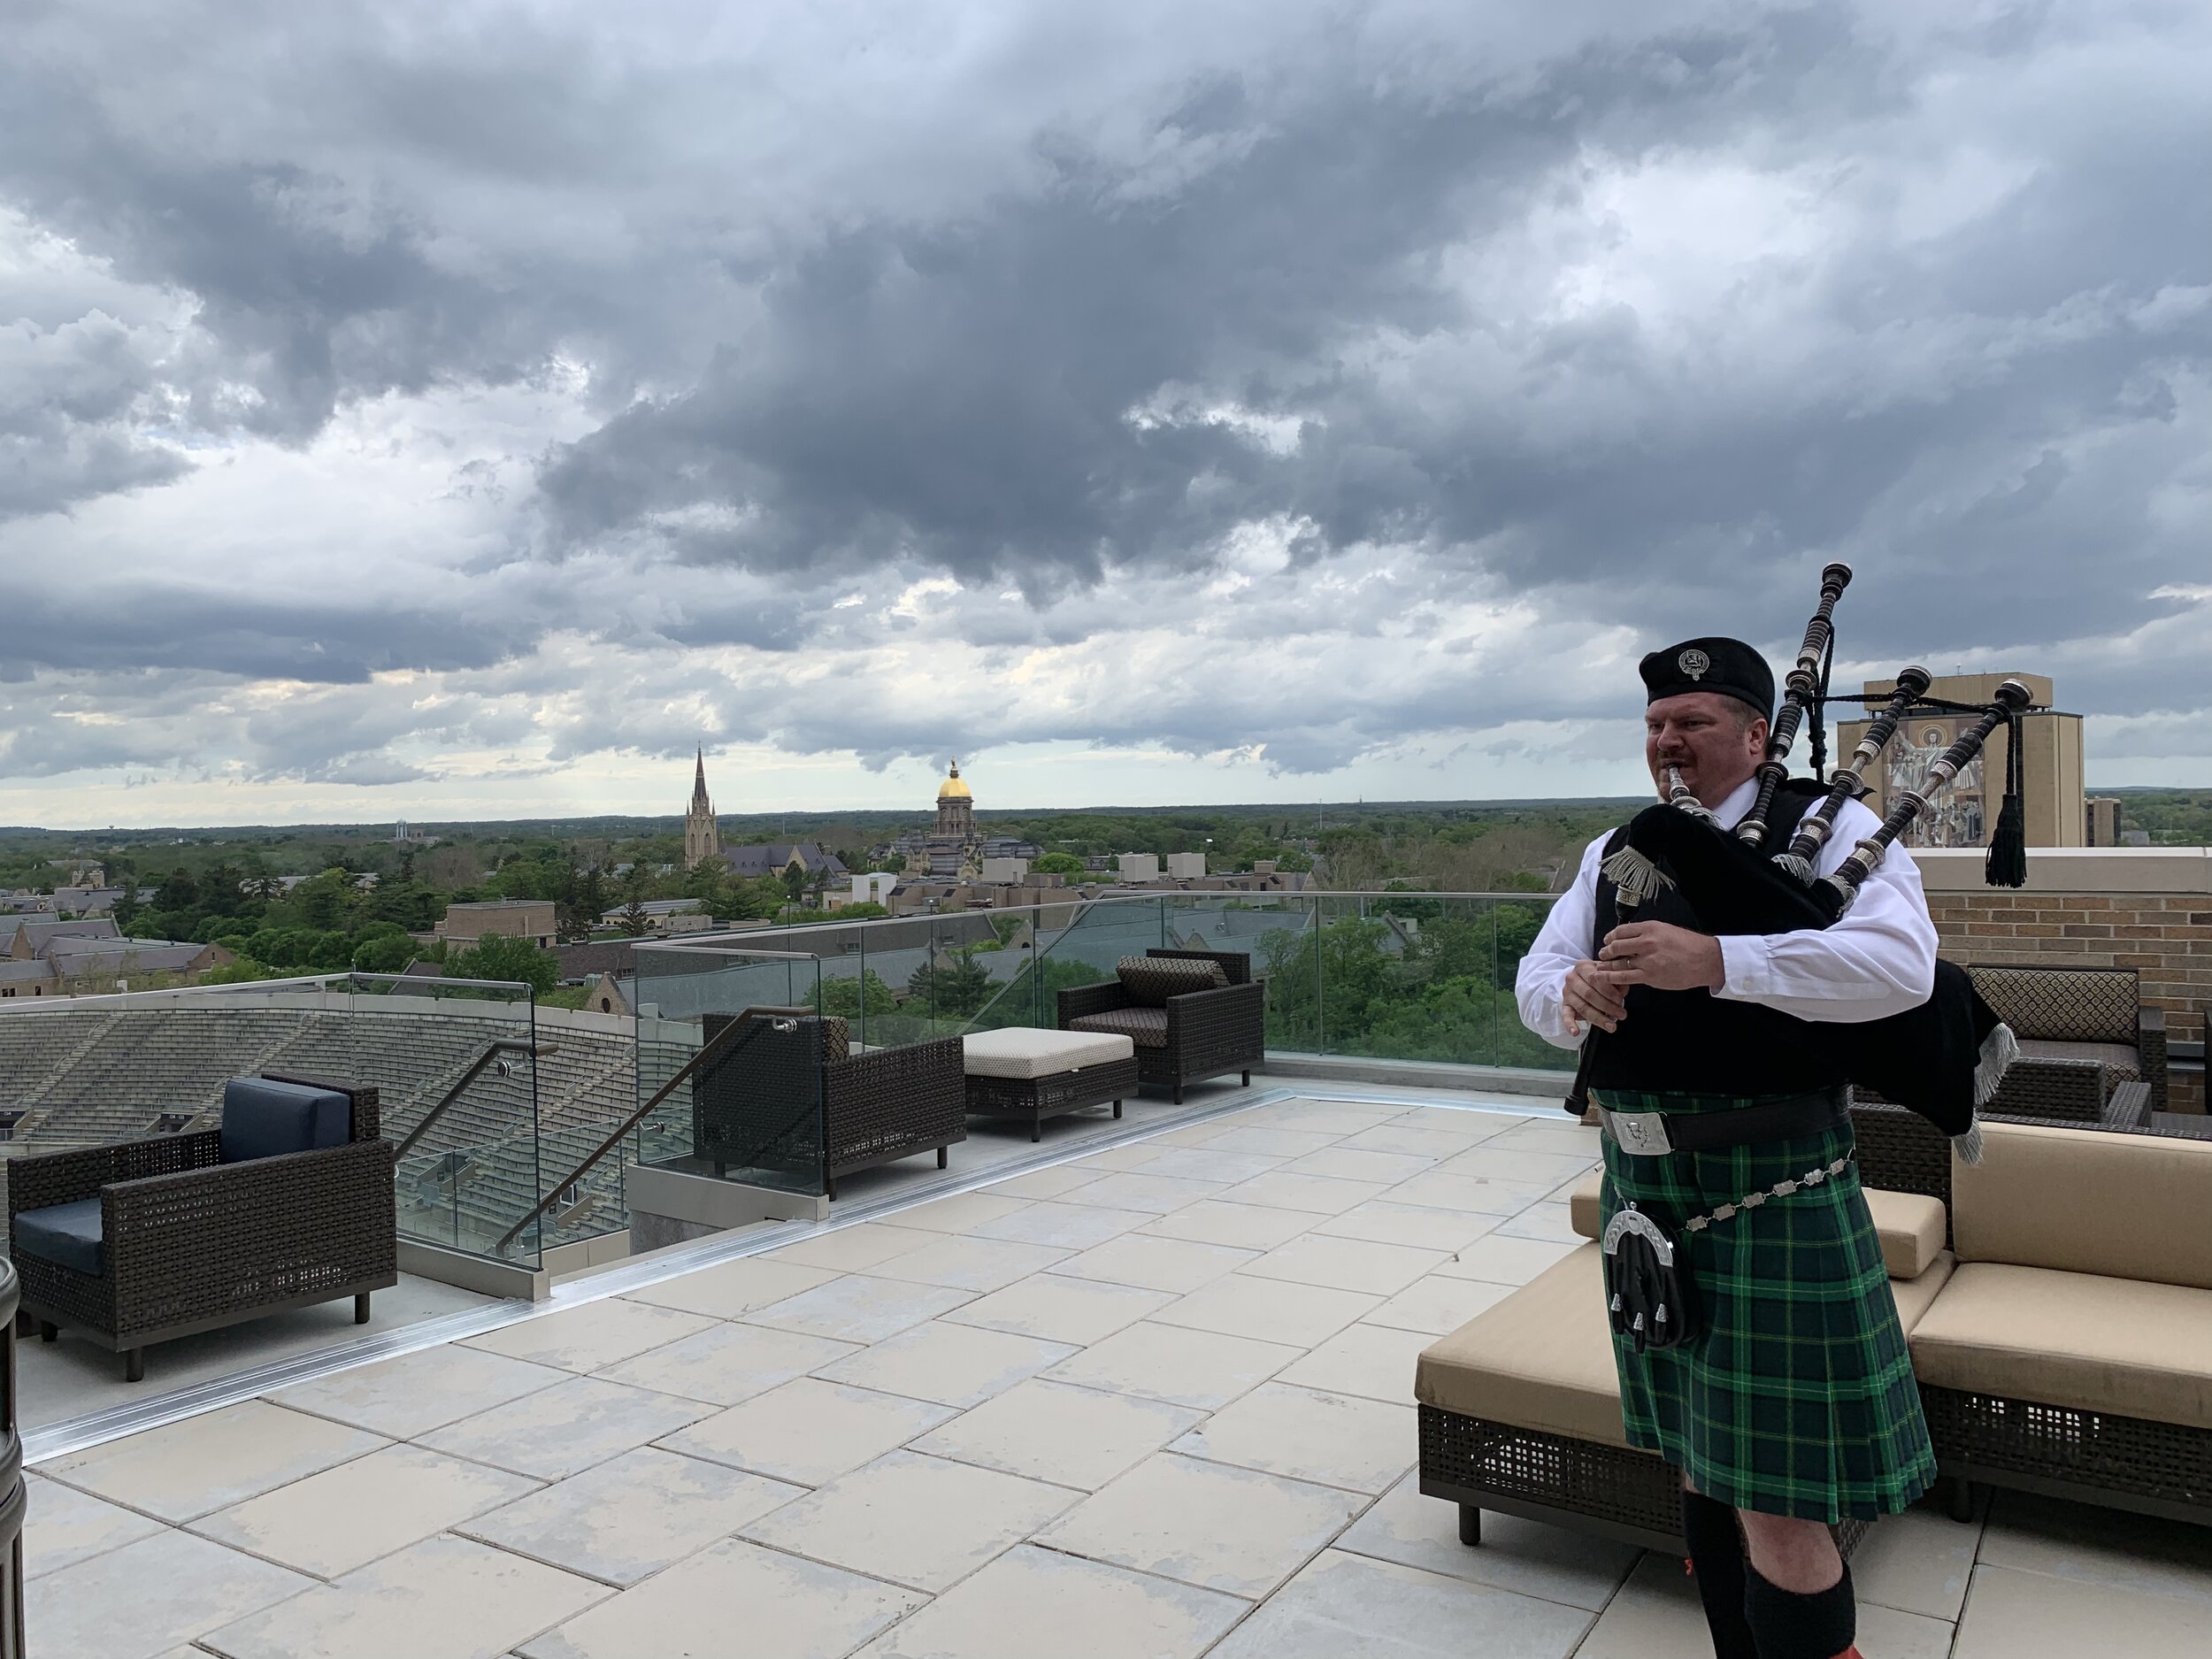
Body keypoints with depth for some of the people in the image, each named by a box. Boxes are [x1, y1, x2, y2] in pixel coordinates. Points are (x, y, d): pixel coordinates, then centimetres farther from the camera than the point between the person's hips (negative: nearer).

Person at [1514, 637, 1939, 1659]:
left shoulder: (1829, 830, -4)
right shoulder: (1616, 855, 12)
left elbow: (1901, 962, -21)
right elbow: (1535, 983, 8)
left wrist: (1713, 961, -29)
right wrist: (1574, 992, -16)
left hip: (1771, 1197, -6)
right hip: (1646, 1192, 6)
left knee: (1777, 1505, -3)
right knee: (1701, 1463, 19)